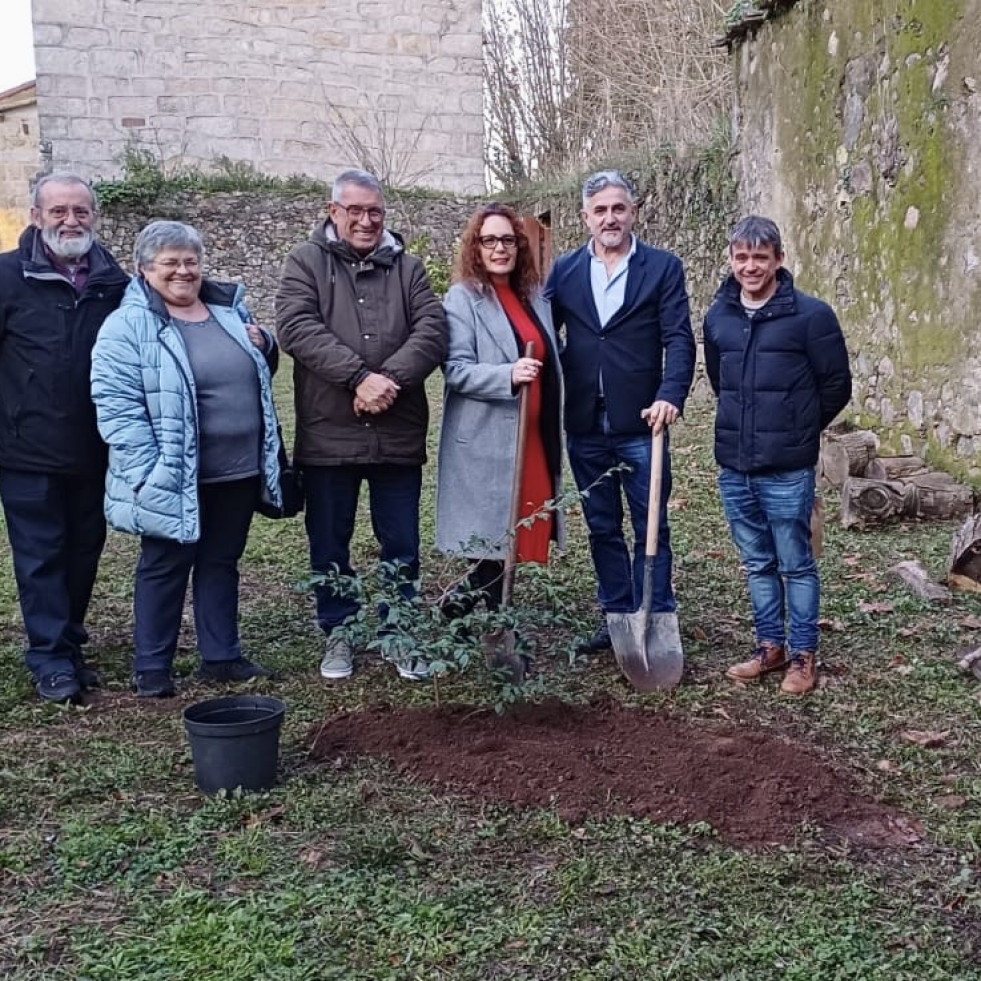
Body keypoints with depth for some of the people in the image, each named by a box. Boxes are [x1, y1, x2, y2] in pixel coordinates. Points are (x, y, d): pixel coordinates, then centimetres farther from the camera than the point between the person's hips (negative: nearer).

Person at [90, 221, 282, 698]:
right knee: (165, 567, 6)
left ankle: (222, 656, 27)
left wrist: (263, 345, 1)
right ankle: (151, 667, 19)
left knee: (222, 563, 15)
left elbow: (256, 373, 24)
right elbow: (115, 403, -15)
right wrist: (149, 469, -21)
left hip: (238, 471, 6)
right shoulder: (127, 326, -9)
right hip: (174, 479, -6)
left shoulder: (230, 310, 11)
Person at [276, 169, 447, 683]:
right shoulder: (305, 262, 3)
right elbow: (297, 328, -12)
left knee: (401, 544, 9)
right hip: (328, 434, -1)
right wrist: (359, 377, -22)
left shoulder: (407, 267, 10)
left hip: (398, 434, 2)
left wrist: (390, 378, -19)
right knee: (330, 544, 10)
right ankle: (338, 632, 26)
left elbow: (432, 329, -3)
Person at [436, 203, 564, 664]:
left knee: (520, 531, 9)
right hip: (485, 441, -7)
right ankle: (489, 632, 10)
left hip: (532, 437, 7)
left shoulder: (533, 296, 14)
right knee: (491, 536, -2)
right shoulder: (462, 298, -6)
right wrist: (508, 375, -28)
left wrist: (553, 431, 17)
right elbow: (456, 369, -13)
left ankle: (467, 605, 25)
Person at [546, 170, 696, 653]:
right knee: (602, 528, 13)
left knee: (651, 528, 4)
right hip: (584, 425, 3)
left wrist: (670, 396, -21)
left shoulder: (663, 267, 0)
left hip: (640, 423, -3)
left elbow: (679, 339, -6)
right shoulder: (565, 270, 8)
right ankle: (616, 616, 25)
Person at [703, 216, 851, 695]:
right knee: (758, 564, 15)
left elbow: (836, 385, -2)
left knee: (796, 565, 7)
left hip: (787, 471, -4)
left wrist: (796, 431, 7)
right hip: (734, 467, 5)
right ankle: (771, 647, 29)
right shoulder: (718, 316, 5)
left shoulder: (811, 315, -9)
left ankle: (803, 656, 19)